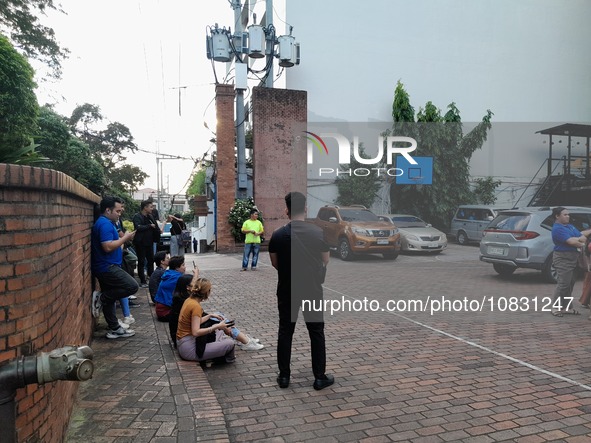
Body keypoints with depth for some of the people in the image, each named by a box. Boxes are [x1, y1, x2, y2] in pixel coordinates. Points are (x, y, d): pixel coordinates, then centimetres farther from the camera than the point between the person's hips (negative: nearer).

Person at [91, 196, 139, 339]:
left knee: (109, 299, 13)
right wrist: (125, 238, -15)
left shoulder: (107, 223, 16)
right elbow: (108, 247, -26)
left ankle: (114, 329, 20)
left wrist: (123, 238, 10)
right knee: (132, 286, -14)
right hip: (107, 267, -11)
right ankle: (100, 298, -5)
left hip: (106, 267, 11)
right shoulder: (105, 224, -16)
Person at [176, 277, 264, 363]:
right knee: (230, 343, -15)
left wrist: (210, 315, 13)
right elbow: (196, 332, -27)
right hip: (189, 349, -10)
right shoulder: (195, 306, -23)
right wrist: (217, 326, -23)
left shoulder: (189, 300, 5)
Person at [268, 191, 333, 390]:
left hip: (286, 291, 1)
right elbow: (325, 262, 1)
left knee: (285, 332, 12)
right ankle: (320, 377, 14)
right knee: (316, 333, 9)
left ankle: (284, 376, 18)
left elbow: (275, 264, 4)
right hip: (312, 290, -1)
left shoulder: (278, 235, -7)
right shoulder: (318, 233, -9)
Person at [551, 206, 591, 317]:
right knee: (563, 284, -9)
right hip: (563, 258, -9)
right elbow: (571, 241, -20)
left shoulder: (570, 226, 15)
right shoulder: (557, 229, -14)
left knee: (570, 284, 13)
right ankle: (556, 308, 0)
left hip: (572, 257, 9)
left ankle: (567, 307, 21)